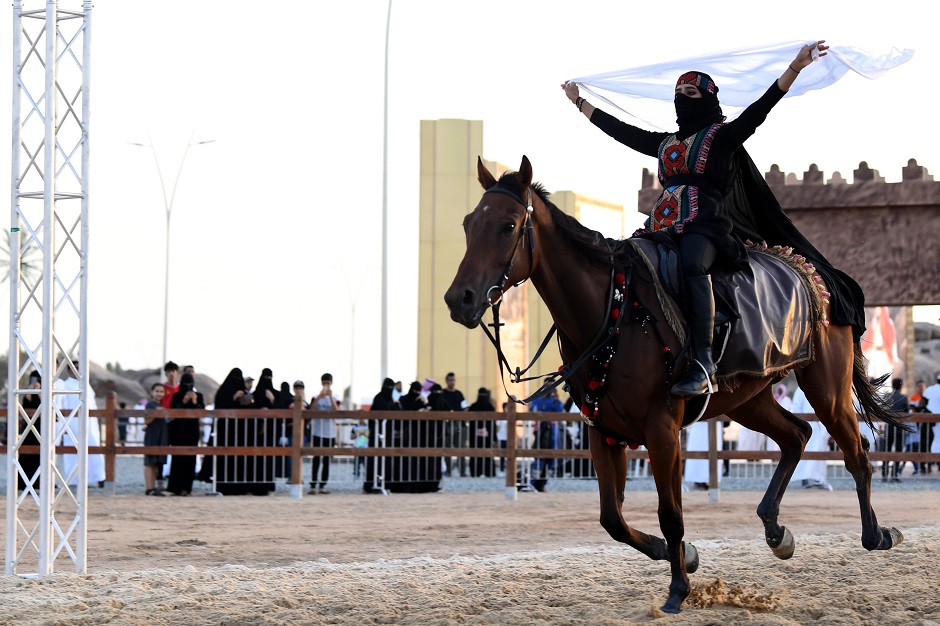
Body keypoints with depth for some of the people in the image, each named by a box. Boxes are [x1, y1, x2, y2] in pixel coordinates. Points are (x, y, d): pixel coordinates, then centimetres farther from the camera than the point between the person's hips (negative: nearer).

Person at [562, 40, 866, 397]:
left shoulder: (723, 137, 9)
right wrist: (579, 101, 40)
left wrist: (795, 67, -14)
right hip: (665, 230, 7)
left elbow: (760, 109, -2)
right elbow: (619, 130, 34)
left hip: (708, 226, -7)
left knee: (692, 262, -39)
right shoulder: (665, 144, 26)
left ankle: (703, 364, -50)